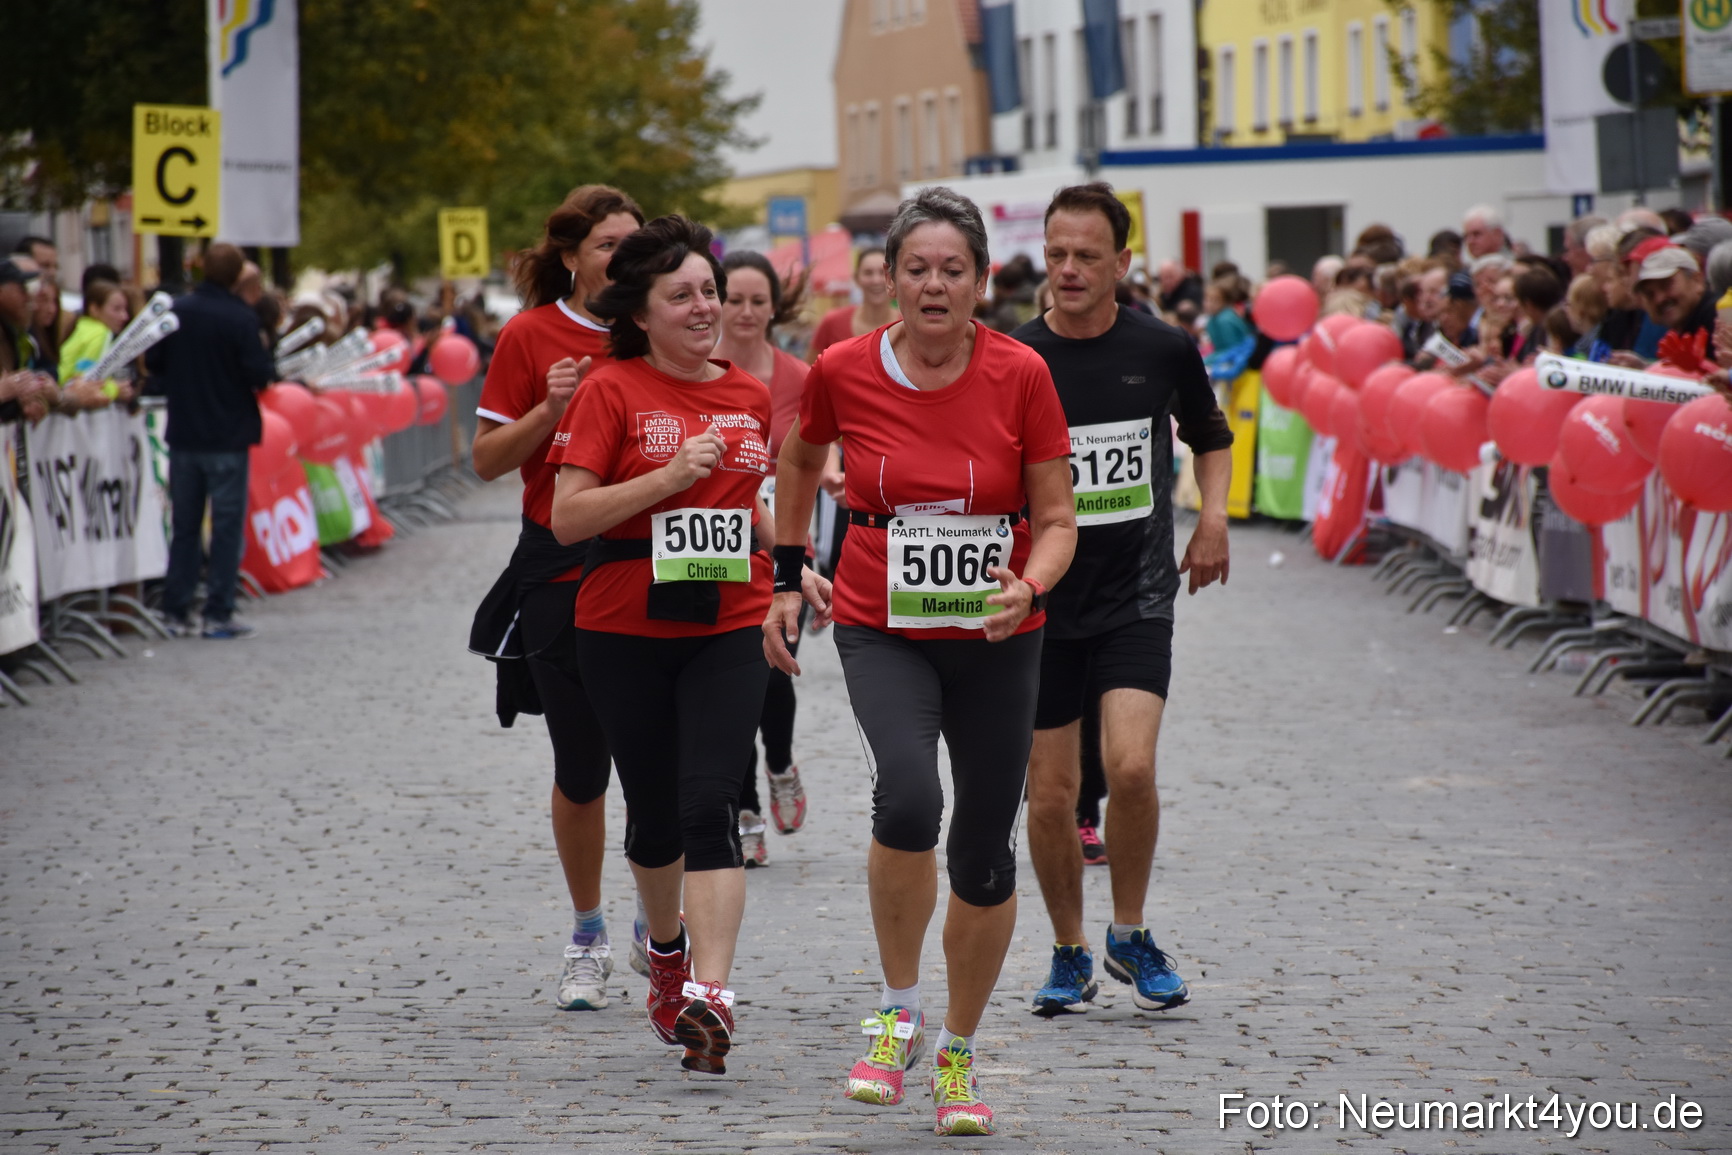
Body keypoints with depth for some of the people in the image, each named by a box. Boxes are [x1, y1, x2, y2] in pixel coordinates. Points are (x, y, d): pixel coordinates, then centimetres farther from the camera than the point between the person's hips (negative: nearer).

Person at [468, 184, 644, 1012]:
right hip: (561, 577, -1)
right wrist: (550, 410, -16)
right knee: (581, 769, 5)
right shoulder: (531, 337, -1)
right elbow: (488, 459, -1)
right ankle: (588, 938, 22)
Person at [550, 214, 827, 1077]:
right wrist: (669, 476, -20)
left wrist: (792, 572, 8)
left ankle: (709, 994, -21)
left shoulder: (750, 397, 9)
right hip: (625, 632, -2)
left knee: (709, 806, -13)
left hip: (730, 628, 2)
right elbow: (567, 517, -12)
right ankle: (666, 948, 39)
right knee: (653, 810, 11)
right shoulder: (611, 391, -5)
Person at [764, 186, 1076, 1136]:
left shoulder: (1020, 375, -9)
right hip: (881, 632, -1)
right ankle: (897, 1010, -5)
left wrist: (1029, 587, -23)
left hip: (995, 640, 1)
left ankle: (959, 1051, 27)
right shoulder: (844, 371, -7)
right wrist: (786, 581, 16)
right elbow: (799, 460, 15)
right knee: (908, 798, -27)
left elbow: (1057, 519, -3)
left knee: (985, 854, 5)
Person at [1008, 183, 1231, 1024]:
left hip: (1137, 592, 0)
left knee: (1130, 767, -17)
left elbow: (1210, 437, 19)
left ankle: (1130, 935, 5)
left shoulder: (1163, 352, -1)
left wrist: (1213, 516, 5)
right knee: (1050, 793, 3)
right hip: (1043, 601, 1)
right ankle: (1069, 954, 23)